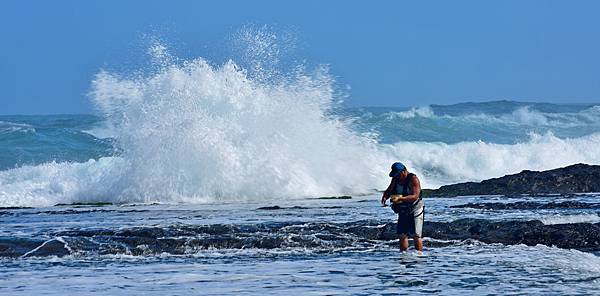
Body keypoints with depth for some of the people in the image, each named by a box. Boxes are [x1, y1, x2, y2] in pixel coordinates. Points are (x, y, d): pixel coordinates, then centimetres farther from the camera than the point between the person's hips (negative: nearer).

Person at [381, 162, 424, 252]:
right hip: (403, 211, 7)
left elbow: (415, 196, -27)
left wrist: (400, 198, -37)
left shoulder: (413, 179, -19)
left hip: (415, 210, -7)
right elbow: (389, 190, 10)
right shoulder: (395, 179, 3)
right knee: (402, 234, 4)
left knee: (416, 235, -11)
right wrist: (384, 198, -14)